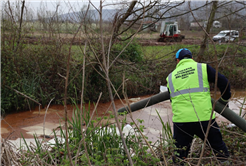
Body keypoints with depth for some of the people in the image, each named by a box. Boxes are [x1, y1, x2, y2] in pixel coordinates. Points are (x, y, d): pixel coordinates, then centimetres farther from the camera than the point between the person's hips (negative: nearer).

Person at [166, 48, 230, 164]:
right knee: (220, 151, 16)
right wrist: (224, 100, 17)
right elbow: (224, 82, 2)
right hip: (204, 118, -2)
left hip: (180, 120, 2)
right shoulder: (203, 68, 5)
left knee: (179, 155, 15)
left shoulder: (170, 77, 14)